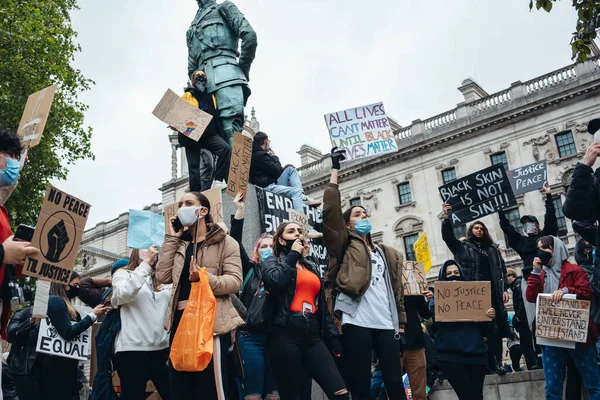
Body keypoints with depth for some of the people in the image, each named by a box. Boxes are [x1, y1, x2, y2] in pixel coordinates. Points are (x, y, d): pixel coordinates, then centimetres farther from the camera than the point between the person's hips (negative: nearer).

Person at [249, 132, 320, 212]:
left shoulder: (256, 154, 21)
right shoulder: (261, 155, -12)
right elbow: (276, 171, -13)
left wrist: (284, 169, 9)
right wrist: (274, 157, 2)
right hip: (267, 186, -10)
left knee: (291, 169, 13)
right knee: (296, 191, -23)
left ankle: (302, 196, -7)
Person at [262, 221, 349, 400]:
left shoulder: (311, 267, 24)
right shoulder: (273, 261, 9)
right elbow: (275, 281, -16)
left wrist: (334, 338, 15)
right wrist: (293, 254, -3)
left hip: (312, 335, 5)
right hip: (285, 334, -5)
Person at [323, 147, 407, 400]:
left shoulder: (388, 254, 24)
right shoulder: (345, 246, 10)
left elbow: (397, 291, 20)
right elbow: (330, 210, -1)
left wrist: (401, 326, 11)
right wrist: (335, 169, 1)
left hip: (386, 325, 4)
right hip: (357, 324, -4)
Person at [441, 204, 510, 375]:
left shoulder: (492, 248, 20)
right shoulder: (462, 247, 12)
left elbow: (501, 269, 16)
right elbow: (448, 236, -2)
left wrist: (505, 289, 4)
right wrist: (447, 218, -15)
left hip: (492, 292, 3)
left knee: (495, 327, -2)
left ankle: (496, 362, 1)